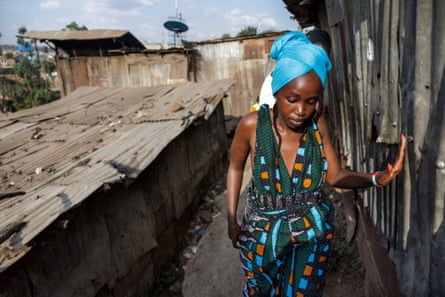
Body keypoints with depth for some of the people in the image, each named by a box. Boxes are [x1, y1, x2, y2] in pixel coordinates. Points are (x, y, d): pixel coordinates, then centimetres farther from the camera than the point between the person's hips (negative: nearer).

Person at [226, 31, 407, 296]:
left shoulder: (318, 126, -14)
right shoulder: (252, 124, -21)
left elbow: (335, 175, -5)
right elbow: (236, 168, -5)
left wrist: (376, 179, -24)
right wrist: (231, 220, -3)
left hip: (313, 229, 2)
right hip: (264, 230, -1)